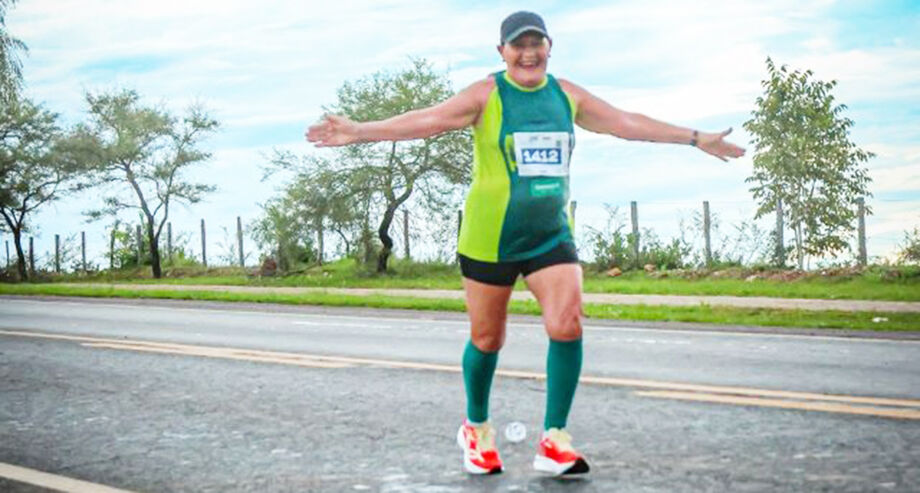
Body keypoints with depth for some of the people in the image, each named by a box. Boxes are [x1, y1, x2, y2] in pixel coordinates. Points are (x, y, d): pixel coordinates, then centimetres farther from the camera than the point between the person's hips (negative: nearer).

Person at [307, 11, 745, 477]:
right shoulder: (486, 96, -7)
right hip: (488, 241, -3)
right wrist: (358, 131, -26)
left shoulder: (568, 95, 6)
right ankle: (477, 429, 31)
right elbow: (427, 120, -15)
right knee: (486, 339, 7)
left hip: (551, 236, 3)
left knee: (567, 325, -15)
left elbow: (628, 122, 14)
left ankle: (554, 440, -4)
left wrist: (697, 138, 17)